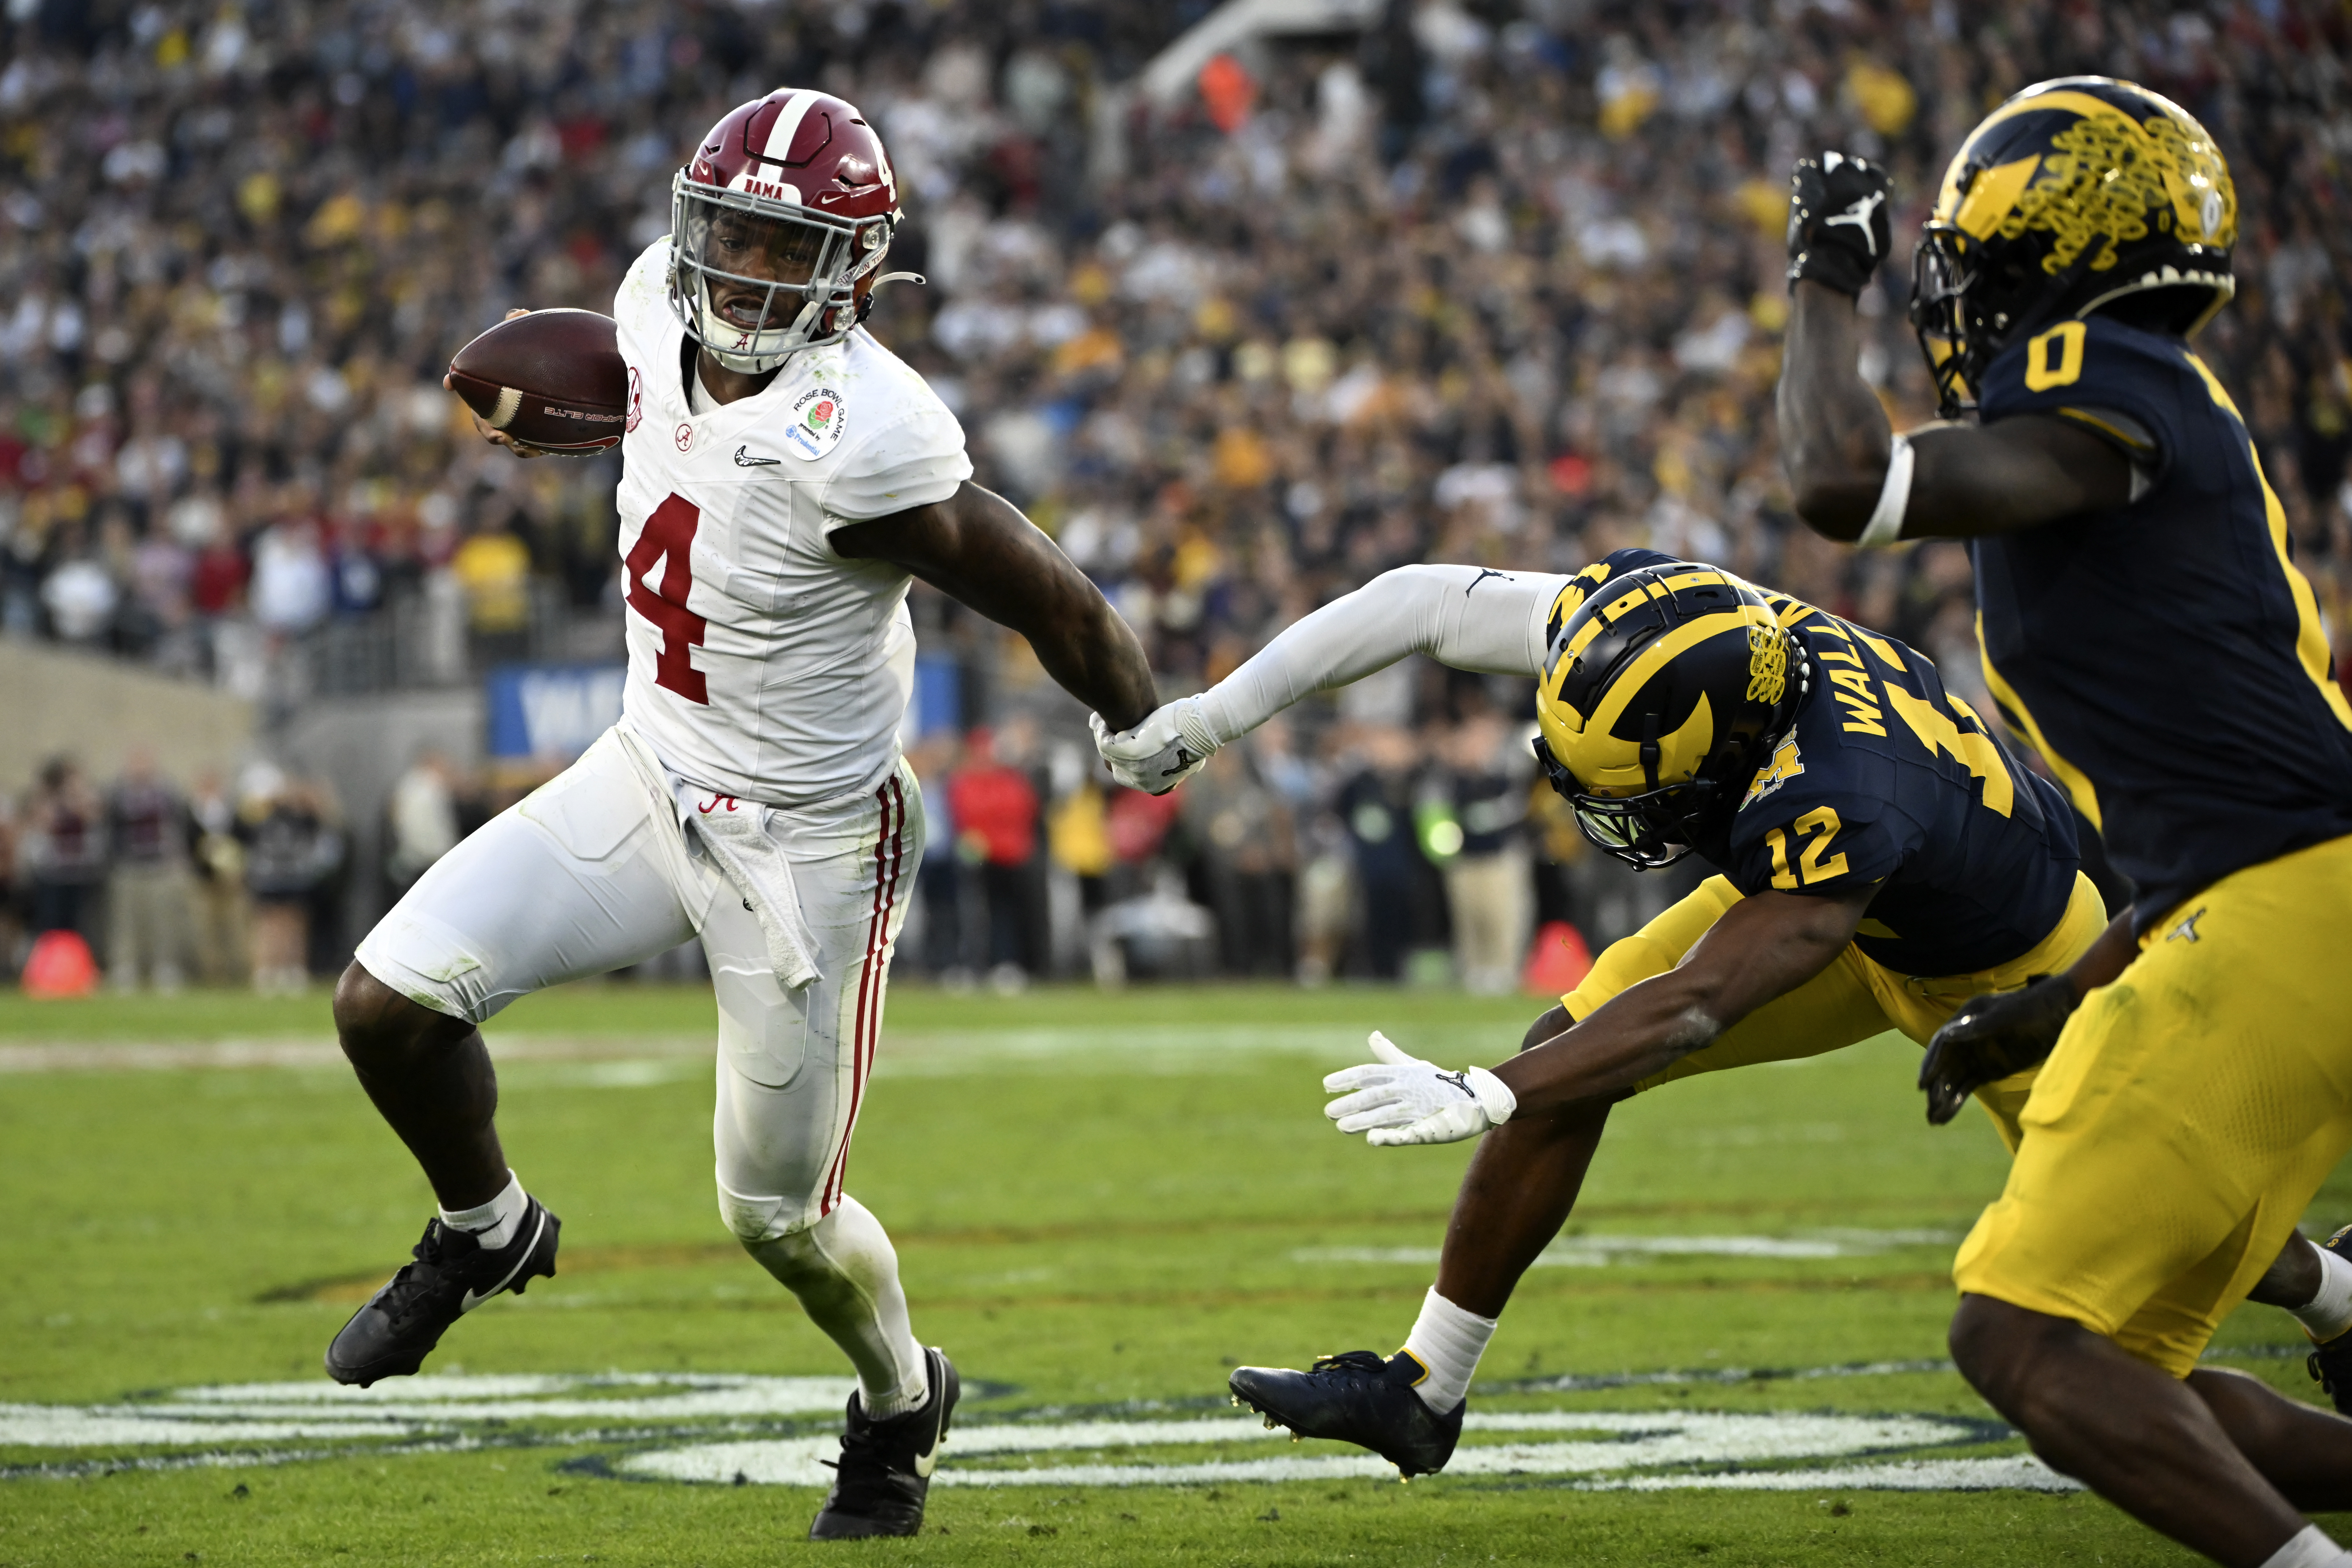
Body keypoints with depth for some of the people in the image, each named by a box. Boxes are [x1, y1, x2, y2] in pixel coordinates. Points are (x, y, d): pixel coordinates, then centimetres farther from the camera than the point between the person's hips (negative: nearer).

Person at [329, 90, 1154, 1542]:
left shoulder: (861, 440, -31)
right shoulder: (665, 314, -12)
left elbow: (1061, 610, -20)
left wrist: (1151, 733, -6)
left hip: (807, 842, -6)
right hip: (650, 773, 6)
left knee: (779, 1214, 8)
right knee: (390, 1001, -7)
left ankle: (903, 1401, 40)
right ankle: (484, 1232, 24)